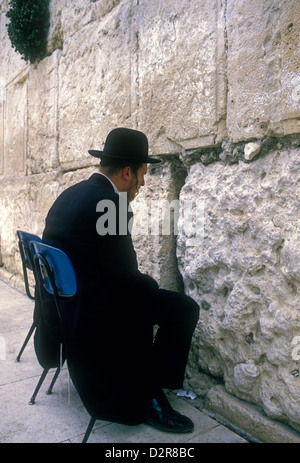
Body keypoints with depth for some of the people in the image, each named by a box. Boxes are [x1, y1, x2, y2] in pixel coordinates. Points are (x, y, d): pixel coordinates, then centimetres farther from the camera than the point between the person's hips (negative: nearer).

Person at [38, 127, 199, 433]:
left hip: (60, 302, 10)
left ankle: (143, 378, 36)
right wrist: (151, 282, 3)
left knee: (143, 295, 26)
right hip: (88, 313, -10)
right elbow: (126, 279, -19)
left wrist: (142, 282, 13)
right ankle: (150, 394, 13)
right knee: (184, 308, -3)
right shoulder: (109, 203, -21)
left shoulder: (70, 194, 7)